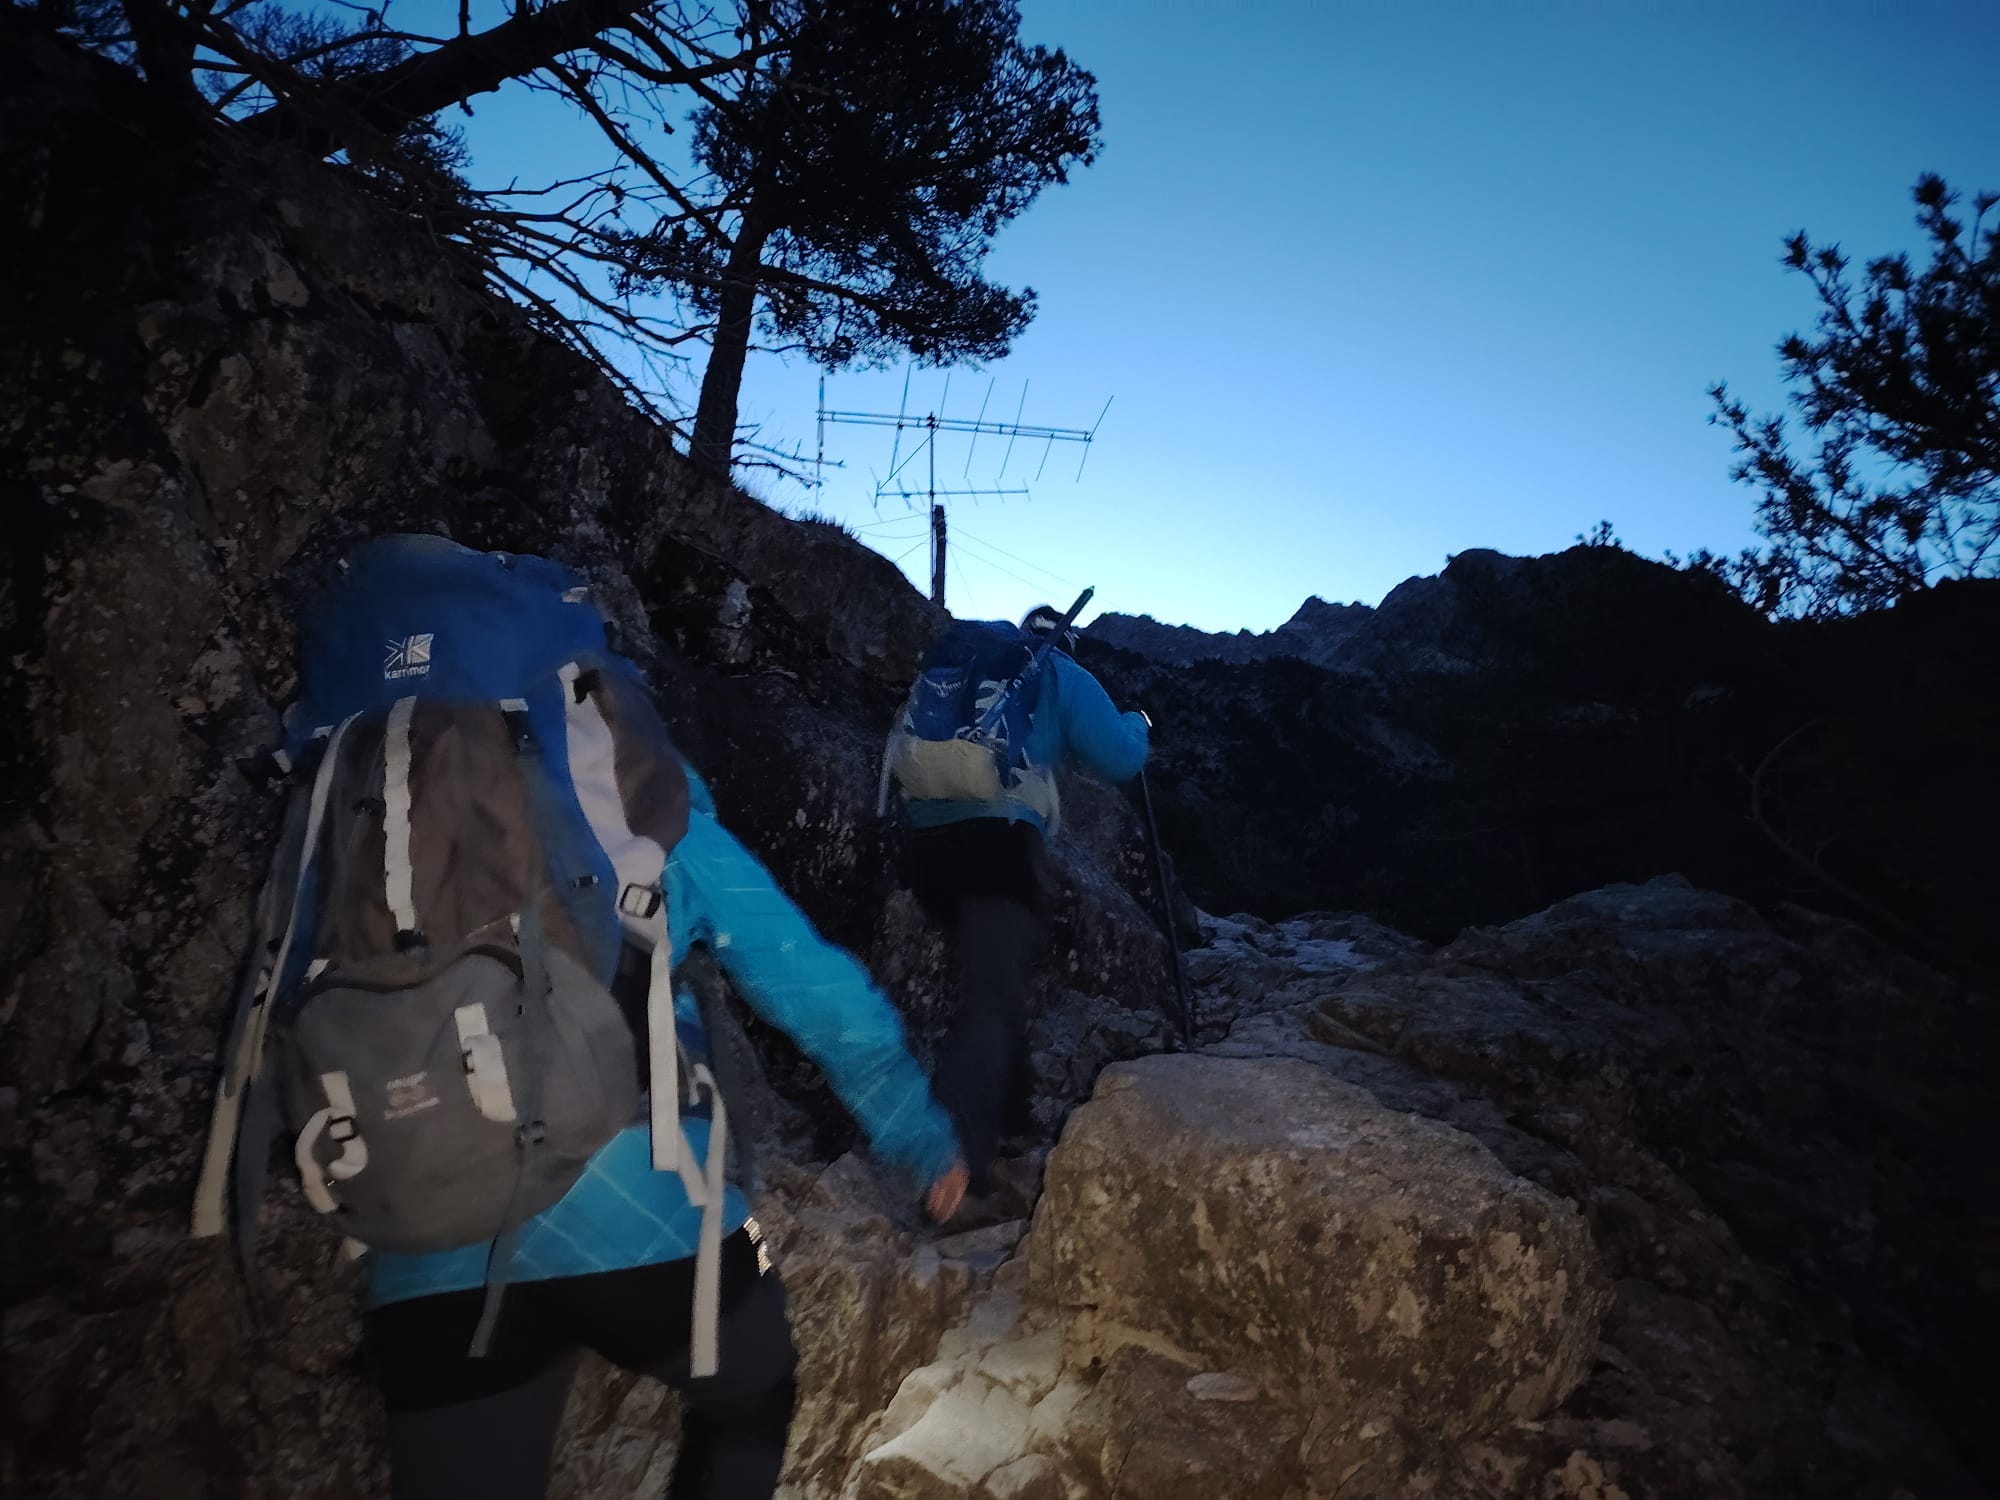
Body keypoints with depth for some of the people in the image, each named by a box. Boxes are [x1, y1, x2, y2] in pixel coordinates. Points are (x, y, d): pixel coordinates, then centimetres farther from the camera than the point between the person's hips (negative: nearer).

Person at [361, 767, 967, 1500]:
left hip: (430, 1253, 3)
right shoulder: (664, 827, 5)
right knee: (753, 1396, 27)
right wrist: (921, 1133, 13)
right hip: (642, 1217, -2)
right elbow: (813, 988, 4)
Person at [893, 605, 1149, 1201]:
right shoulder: (1062, 677, 12)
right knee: (991, 1000, -14)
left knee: (996, 978, 22)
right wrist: (1138, 724, 29)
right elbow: (1119, 759, 7)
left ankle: (1009, 1121, 32)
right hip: (999, 838, -6)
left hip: (923, 835, 6)